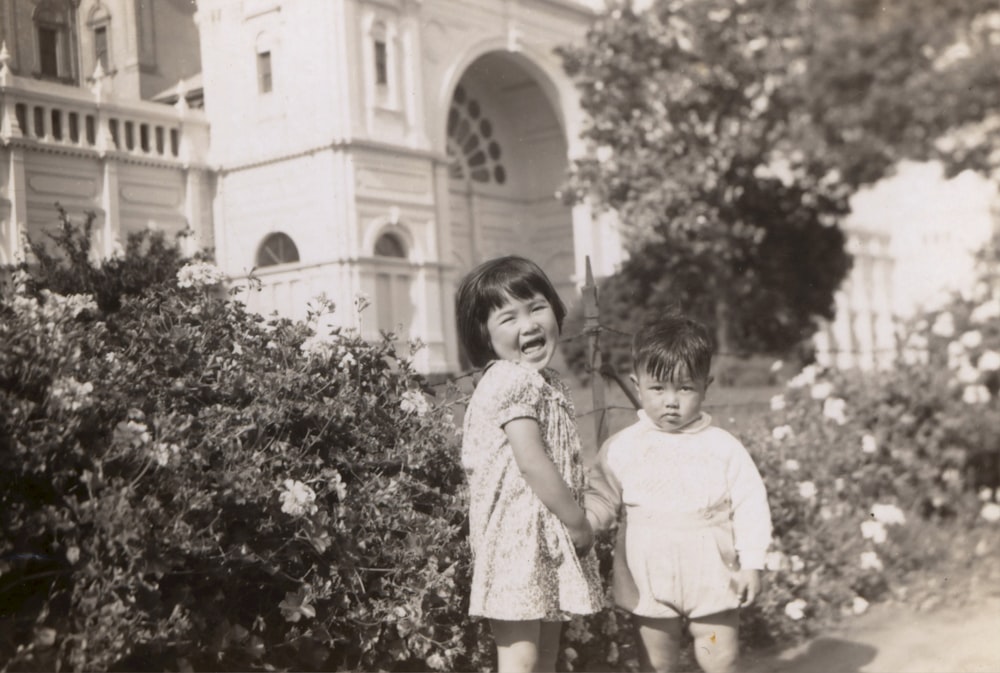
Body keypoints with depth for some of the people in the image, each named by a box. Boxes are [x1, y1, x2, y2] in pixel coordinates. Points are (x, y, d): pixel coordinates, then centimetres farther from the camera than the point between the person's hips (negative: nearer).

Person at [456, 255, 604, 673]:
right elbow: (532, 463, -21)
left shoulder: (549, 383, 13)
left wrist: (575, 522, 6)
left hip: (551, 537, 10)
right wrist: (578, 523, -13)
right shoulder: (513, 379, -16)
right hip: (518, 534, -10)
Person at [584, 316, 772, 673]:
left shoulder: (723, 447, -4)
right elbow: (602, 496, 1)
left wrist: (751, 563, -7)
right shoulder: (622, 447, -3)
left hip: (710, 577, -1)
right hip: (648, 582, 1)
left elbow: (750, 505, -3)